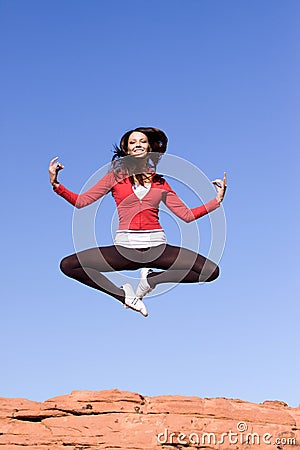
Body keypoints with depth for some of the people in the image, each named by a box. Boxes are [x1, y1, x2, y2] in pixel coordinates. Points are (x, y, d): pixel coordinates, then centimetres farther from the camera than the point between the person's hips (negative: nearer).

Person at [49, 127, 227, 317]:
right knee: (68, 265, -17)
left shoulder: (160, 183, 13)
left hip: (157, 247, 1)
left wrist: (217, 200, 4)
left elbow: (187, 214, 11)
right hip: (124, 248, -1)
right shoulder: (115, 176, 10)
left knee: (211, 271, -16)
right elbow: (81, 201, 4)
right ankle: (124, 294, -8)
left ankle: (151, 279, -3)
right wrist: (56, 184, -7)